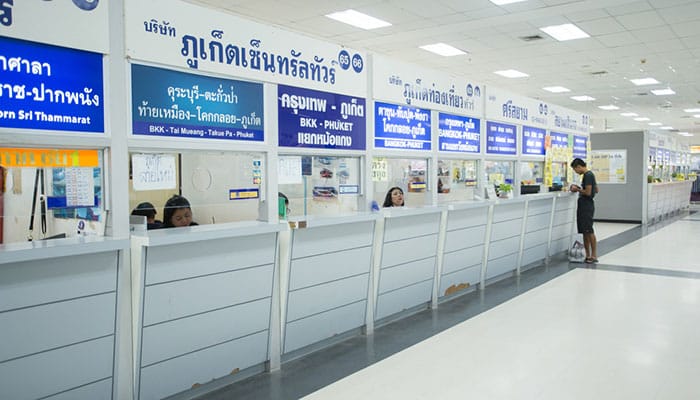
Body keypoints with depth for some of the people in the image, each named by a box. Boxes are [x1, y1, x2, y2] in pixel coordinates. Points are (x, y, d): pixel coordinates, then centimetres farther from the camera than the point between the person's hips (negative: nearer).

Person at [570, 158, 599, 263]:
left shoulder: (588, 175, -16)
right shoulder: (589, 174, 15)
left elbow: (588, 192, -21)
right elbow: (596, 190, 21)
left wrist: (577, 189, -7)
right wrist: (580, 189, 14)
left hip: (587, 206, -10)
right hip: (583, 205, 10)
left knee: (589, 231, -5)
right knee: (584, 231, 10)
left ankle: (594, 256, 0)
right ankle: (588, 255, 13)